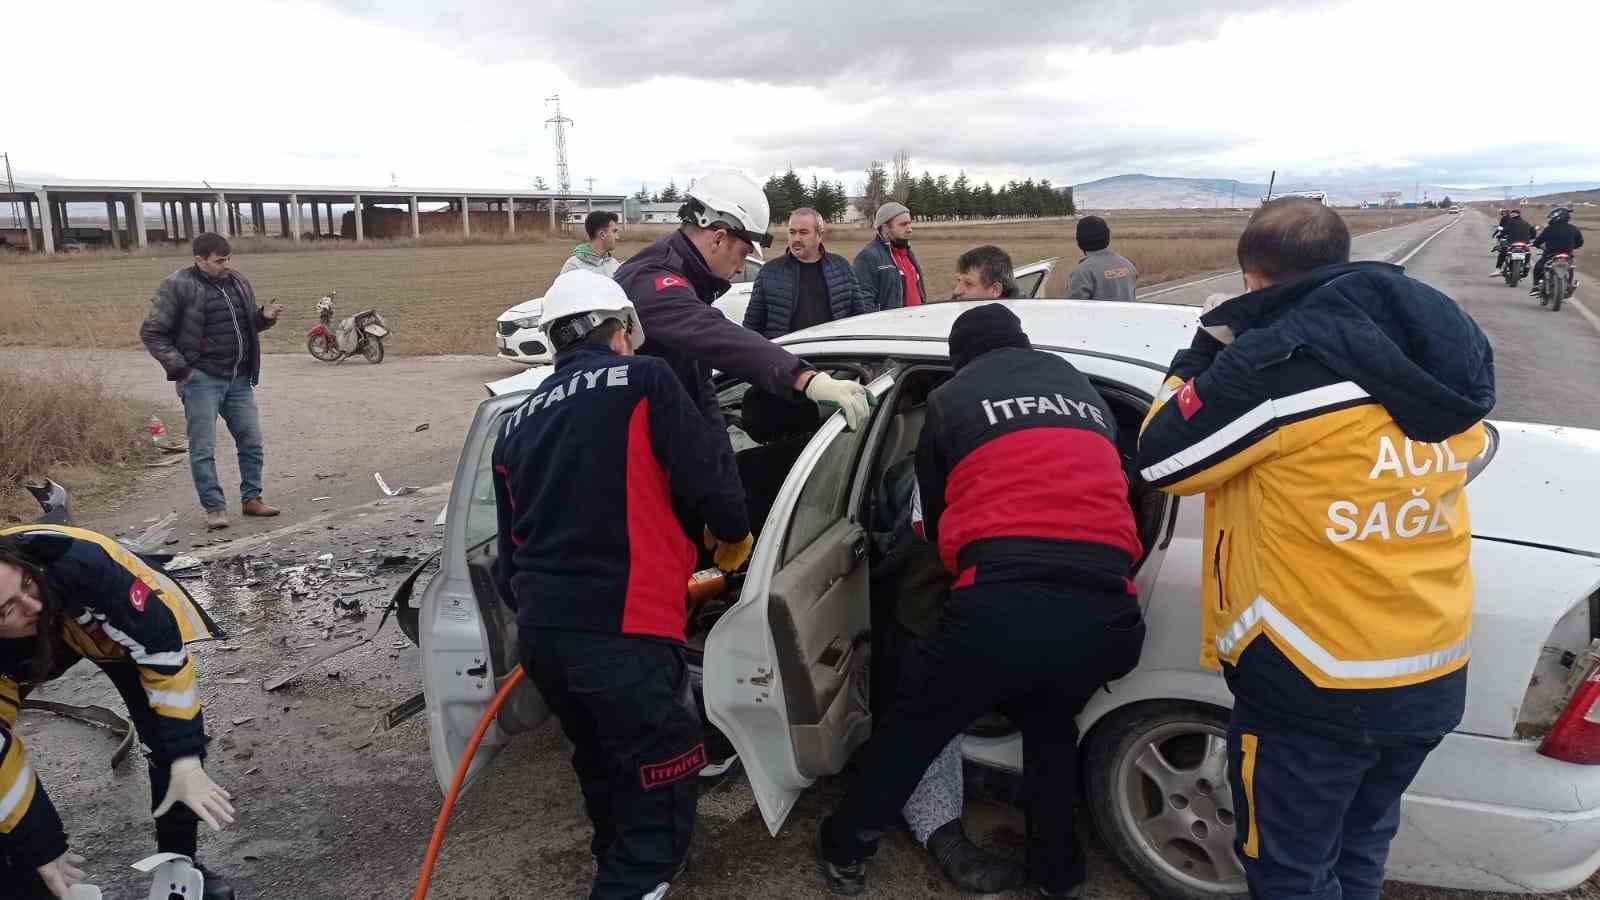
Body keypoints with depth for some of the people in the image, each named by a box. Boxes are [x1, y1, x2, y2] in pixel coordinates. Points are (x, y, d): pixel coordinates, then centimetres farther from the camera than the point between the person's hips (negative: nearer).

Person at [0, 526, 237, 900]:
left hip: (107, 622, -1)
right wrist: (40, 847, -18)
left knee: (173, 735, -11)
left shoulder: (78, 562, -43)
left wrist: (185, 760, -35)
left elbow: (159, 643, -32)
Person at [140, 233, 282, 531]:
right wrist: (179, 368, -12)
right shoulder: (178, 286, -8)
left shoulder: (239, 283, 11)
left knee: (252, 442, 8)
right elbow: (152, 332, -7)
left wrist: (264, 317, 2)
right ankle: (215, 507, 5)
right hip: (202, 380, -6)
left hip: (239, 379, 6)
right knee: (203, 449, -2)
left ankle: (251, 498, 21)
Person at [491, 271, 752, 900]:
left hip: (538, 630, 8)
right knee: (661, 796, 5)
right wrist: (732, 537, 15)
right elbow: (709, 476, -5)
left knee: (603, 770, 28)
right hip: (622, 629, -7)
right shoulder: (643, 381, -2)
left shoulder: (516, 423, 18)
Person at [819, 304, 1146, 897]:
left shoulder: (951, 400, 15)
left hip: (1002, 602, -4)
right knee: (1051, 728, 33)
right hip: (1107, 610, 4)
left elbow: (936, 520, 23)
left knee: (912, 728, 20)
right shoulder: (1085, 393, 26)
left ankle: (846, 852, 35)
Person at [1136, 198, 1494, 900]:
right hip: (1435, 679, 7)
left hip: (1317, 686, -7)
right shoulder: (1438, 348, 3)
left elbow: (1160, 460, -10)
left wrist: (1209, 347, 4)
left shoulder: (1279, 358, -20)